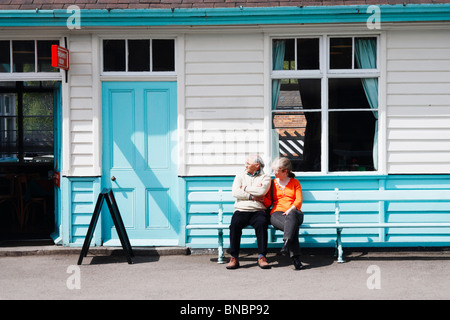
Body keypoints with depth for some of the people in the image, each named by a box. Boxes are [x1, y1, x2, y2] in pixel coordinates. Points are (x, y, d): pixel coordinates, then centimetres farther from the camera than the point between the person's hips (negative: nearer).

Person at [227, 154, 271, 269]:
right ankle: (234, 257, -25)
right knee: (235, 224, -30)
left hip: (258, 211, -1)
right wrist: (252, 196, -5)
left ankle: (261, 257, -27)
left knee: (262, 223, -34)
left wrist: (245, 188, 0)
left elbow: (262, 191, -10)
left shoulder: (265, 177, 12)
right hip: (241, 210, 1)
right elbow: (235, 192, 2)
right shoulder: (240, 176, 19)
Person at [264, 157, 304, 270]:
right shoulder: (272, 183, 21)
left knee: (291, 217, -42)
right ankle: (295, 258, -46)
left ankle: (286, 243, -57)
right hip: (277, 212, 0)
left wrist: (290, 210, -13)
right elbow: (268, 203, 13)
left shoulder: (295, 182, 18)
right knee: (292, 227, -36)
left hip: (294, 212, 0)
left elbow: (299, 200, 5)